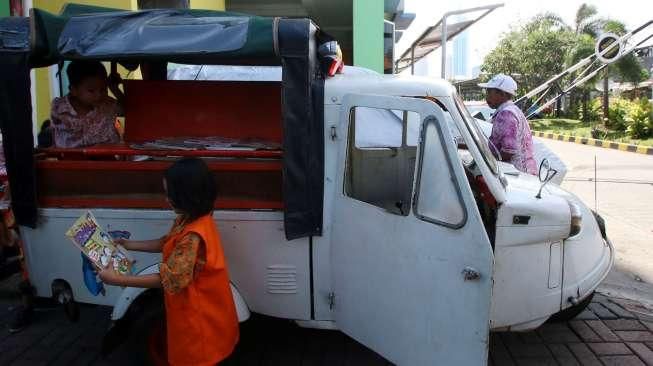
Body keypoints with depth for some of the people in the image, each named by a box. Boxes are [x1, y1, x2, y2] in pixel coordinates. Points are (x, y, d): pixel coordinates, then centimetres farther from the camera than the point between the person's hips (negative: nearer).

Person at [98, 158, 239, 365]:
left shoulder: (194, 235, -33)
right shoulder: (189, 219, -2)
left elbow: (168, 279, -29)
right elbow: (167, 244, 14)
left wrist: (118, 280, -25)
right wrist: (129, 245, 12)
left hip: (200, 314, -9)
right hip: (193, 307, 9)